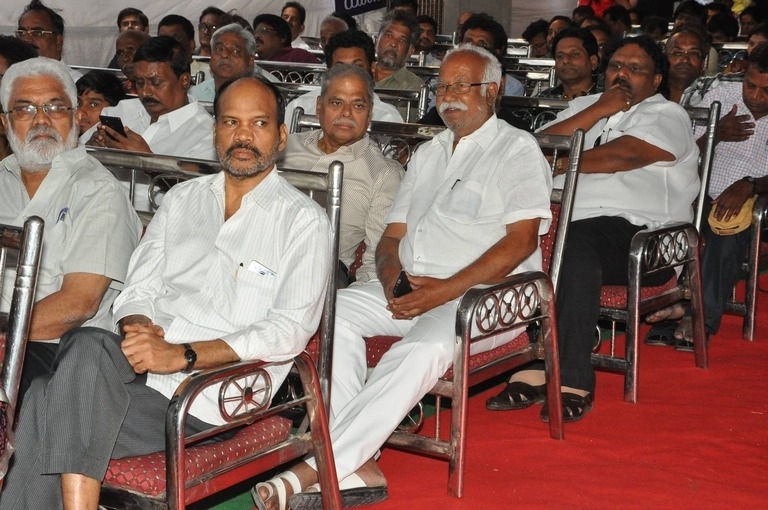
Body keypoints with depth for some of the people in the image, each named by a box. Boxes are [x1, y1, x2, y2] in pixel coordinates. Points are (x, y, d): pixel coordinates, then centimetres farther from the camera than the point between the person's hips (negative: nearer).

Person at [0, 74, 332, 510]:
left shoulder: (303, 220, 4)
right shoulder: (182, 199, 21)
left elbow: (291, 331, -8)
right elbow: (139, 289, 20)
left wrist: (184, 355, -16)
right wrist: (138, 327, -6)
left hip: (209, 399, -4)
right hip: (141, 371, 5)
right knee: (87, 345, -30)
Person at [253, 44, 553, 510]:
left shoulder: (518, 149, 2)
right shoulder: (428, 154, 23)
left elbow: (521, 239, -11)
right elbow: (393, 234, 20)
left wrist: (448, 289, -19)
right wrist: (392, 279, -4)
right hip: (411, 290, 7)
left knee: (423, 349, -36)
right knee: (333, 311, -20)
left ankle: (312, 472, -36)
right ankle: (359, 467, -27)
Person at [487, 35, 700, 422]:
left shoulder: (667, 116, 9)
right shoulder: (584, 105, 28)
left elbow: (623, 154, -11)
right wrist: (599, 110, 3)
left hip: (638, 234, -5)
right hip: (565, 220, 5)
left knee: (574, 245, -37)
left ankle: (573, 381, -32)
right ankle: (533, 367, -26)